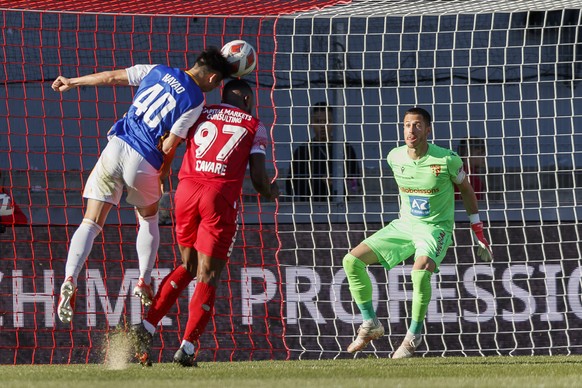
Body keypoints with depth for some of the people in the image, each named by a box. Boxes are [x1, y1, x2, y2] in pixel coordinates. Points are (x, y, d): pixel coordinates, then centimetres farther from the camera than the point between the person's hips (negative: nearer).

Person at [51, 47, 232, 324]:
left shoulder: (158, 71, 8)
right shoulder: (195, 101, -6)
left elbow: (111, 77, 13)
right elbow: (169, 146, -9)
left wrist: (72, 82, 26)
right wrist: (166, 170, 11)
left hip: (116, 147, 2)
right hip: (144, 163, -2)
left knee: (91, 223, 0)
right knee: (149, 220, 27)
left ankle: (70, 280, -19)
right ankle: (144, 282, 23)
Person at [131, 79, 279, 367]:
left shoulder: (199, 114, 22)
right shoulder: (254, 127, 15)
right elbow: (258, 178, 8)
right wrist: (271, 193, 29)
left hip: (186, 191, 3)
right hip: (220, 196, -3)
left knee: (188, 266, 20)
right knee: (208, 274, 2)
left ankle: (147, 327, 5)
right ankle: (187, 347, -9)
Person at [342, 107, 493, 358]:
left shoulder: (447, 159, -15)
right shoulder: (395, 158, -3)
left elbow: (466, 189, 1)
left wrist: (479, 234, 4)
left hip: (436, 228, -5)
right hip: (403, 225, 6)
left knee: (421, 271, -36)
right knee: (352, 260, -7)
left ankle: (414, 333, -15)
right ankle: (370, 325, 4)